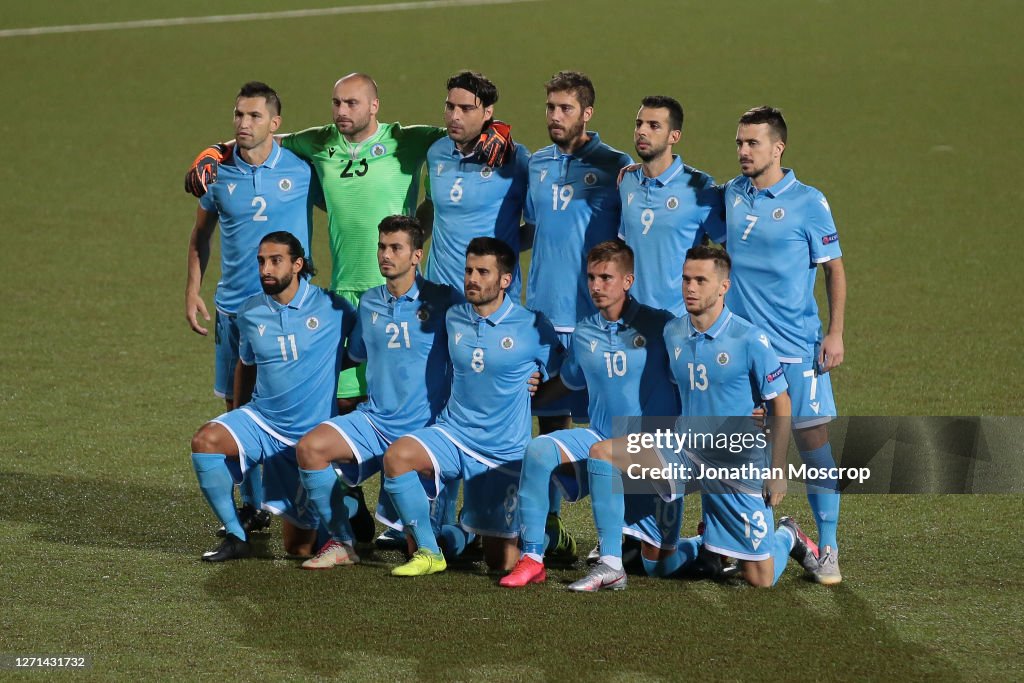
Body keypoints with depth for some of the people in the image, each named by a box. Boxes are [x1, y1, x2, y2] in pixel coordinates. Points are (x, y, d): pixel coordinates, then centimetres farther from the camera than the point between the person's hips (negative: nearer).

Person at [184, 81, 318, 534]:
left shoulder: (302, 169, -5)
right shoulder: (219, 173, 3)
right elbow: (200, 235, 16)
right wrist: (192, 290, 9)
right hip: (233, 308, 3)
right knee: (237, 406, 7)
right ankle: (252, 507, 18)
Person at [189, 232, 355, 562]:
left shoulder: (332, 309, -11)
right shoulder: (250, 313, 0)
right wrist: (238, 419, 24)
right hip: (261, 421, 3)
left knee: (299, 547, 1)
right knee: (206, 440, -30)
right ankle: (235, 537, -15)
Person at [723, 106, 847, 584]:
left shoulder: (808, 203, -5)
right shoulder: (730, 195, 7)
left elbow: (834, 268, 0)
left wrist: (835, 333, -7)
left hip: (797, 346, -4)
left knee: (813, 441, -5)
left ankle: (827, 549, 2)